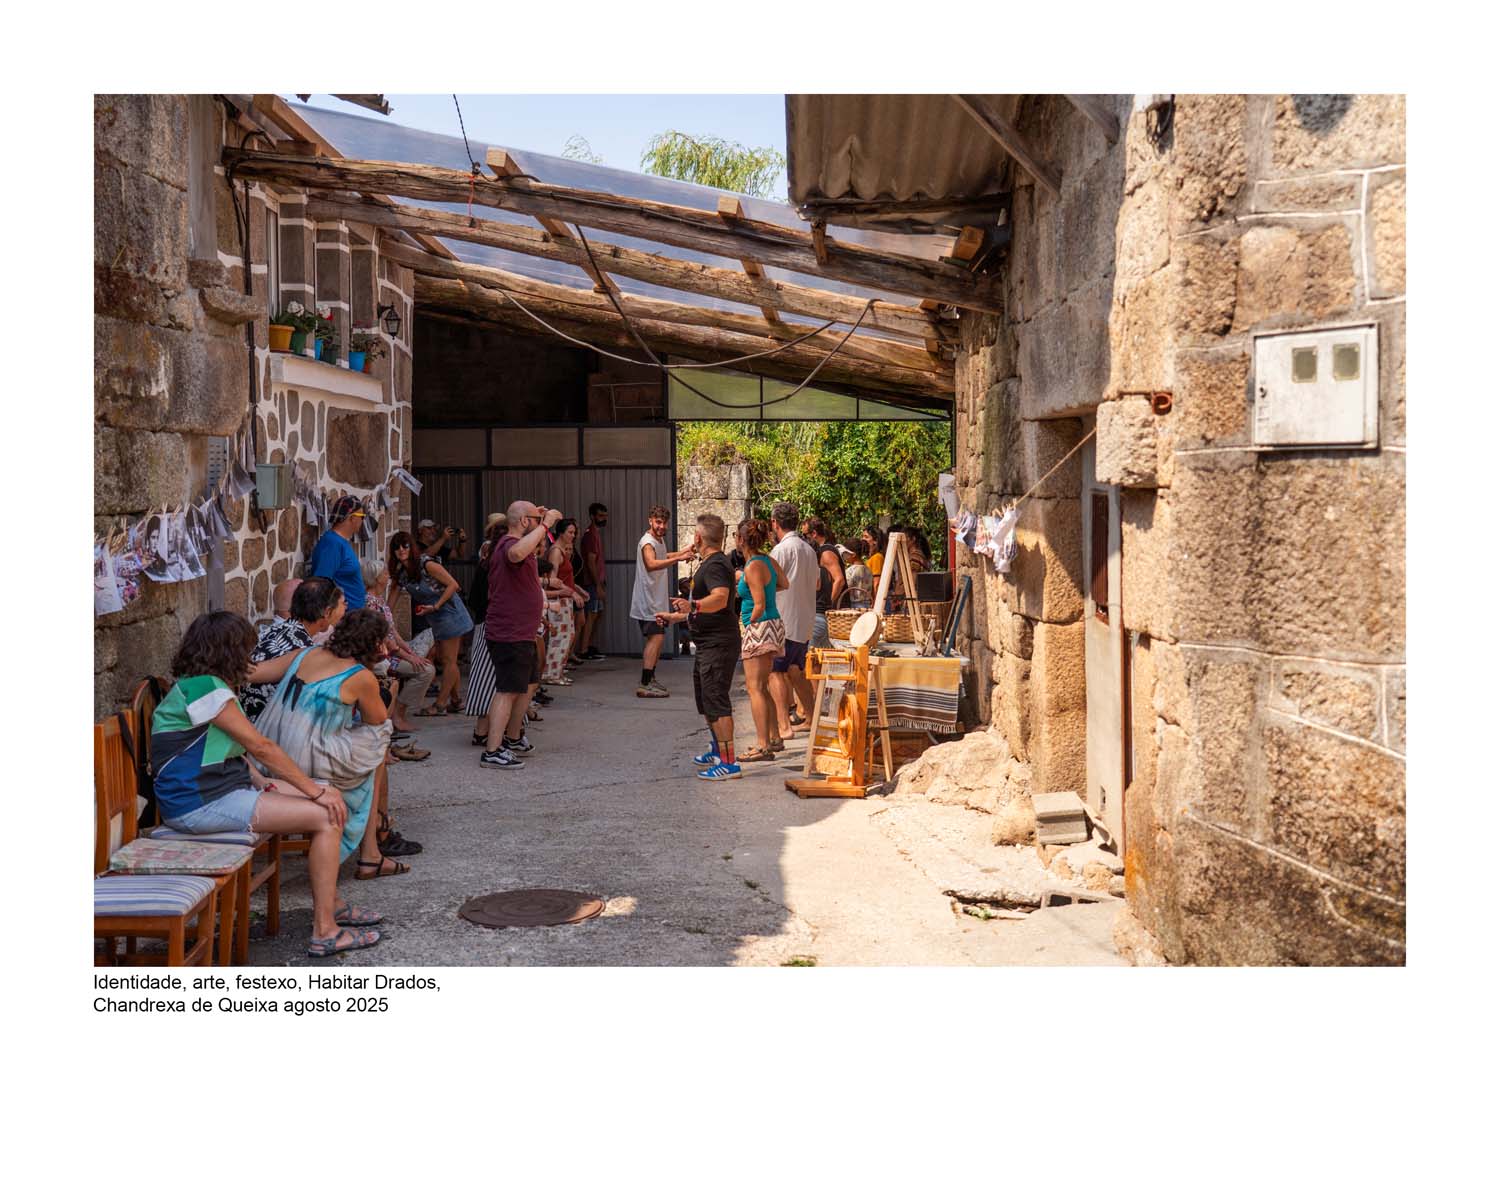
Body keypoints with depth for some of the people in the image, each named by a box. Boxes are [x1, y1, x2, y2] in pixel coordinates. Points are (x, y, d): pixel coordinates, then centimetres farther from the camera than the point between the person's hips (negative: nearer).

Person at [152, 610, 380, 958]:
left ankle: (331, 903, 19)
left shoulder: (213, 681, 10)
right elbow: (261, 747, -18)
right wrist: (315, 791, -14)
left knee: (333, 797, 8)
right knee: (327, 817, -15)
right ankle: (324, 932, -10)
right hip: (199, 805, -10)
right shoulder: (203, 689, -19)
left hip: (224, 788, 10)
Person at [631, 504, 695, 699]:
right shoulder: (647, 542, -18)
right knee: (656, 637, -16)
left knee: (658, 638, 15)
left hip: (656, 600, 10)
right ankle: (645, 686, -20)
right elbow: (651, 564, -39)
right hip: (647, 600, -10)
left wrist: (683, 552, 30)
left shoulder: (659, 540, 13)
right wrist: (678, 559, -48)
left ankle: (650, 680, 25)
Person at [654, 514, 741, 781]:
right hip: (708, 643, 11)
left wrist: (693, 606, -50)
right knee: (704, 698, 21)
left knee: (715, 700, -12)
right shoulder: (711, 563, 19)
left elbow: (720, 598, -35)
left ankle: (728, 763, -13)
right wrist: (674, 616, 39)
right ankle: (717, 750, 36)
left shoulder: (715, 565, -16)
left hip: (718, 643, -11)